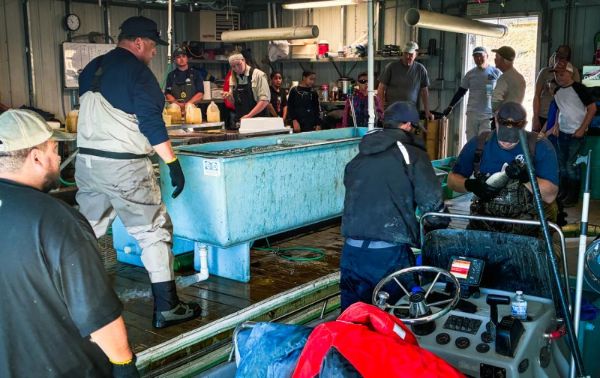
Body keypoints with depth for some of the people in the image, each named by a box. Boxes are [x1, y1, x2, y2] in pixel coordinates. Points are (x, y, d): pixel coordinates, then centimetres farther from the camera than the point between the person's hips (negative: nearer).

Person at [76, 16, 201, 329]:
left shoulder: (91, 69, 14)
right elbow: (151, 121, -16)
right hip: (124, 165, -8)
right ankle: (166, 308, 3)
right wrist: (173, 163, -14)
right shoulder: (136, 70, -9)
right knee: (154, 232, 0)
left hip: (86, 160, 8)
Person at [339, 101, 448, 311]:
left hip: (352, 248, 5)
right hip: (390, 252, -5)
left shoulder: (360, 156, 15)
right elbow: (431, 201, -3)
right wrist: (442, 224, 16)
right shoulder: (413, 154, -1)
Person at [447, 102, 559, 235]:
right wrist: (471, 185, -12)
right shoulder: (478, 144, 4)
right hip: (484, 223, 2)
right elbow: (452, 179, 8)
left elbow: (550, 196, -7)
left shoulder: (541, 147, -3)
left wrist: (526, 178, -24)